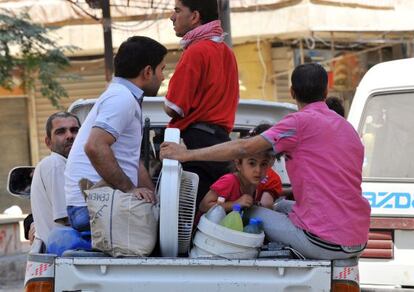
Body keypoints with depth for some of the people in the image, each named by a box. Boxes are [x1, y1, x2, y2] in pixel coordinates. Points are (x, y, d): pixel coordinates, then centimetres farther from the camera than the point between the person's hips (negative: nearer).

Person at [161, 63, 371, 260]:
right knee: (283, 207, 28)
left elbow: (243, 148, -12)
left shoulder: (302, 121, -8)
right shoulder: (347, 127, 16)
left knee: (252, 213, 9)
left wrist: (187, 154, -6)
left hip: (324, 243, -8)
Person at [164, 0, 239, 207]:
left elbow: (172, 108, -11)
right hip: (221, 139, 9)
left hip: (195, 142, -9)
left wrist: (167, 104, 9)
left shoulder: (196, 51, -10)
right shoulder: (226, 52, 18)